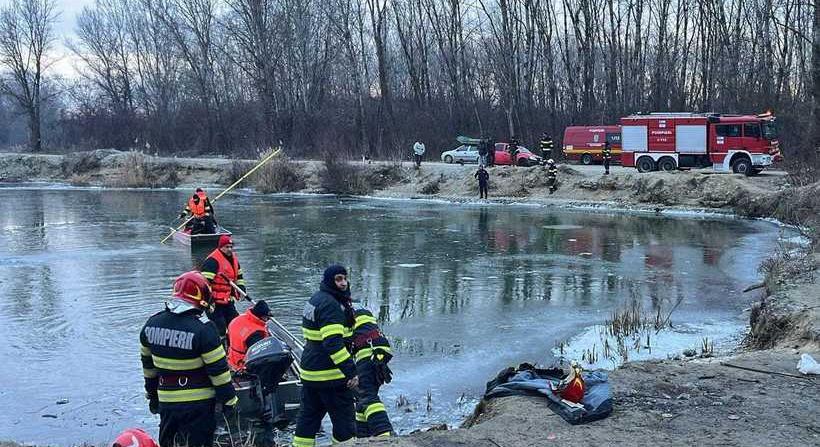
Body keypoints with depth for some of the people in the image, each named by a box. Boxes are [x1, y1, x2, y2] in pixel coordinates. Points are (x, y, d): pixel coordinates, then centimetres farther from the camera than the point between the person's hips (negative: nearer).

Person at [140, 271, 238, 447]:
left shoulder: (152, 324, 0)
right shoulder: (203, 329, -18)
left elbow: (148, 364, 12)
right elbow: (218, 369, -14)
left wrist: (152, 393, 24)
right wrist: (229, 399, -4)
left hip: (166, 401, 5)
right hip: (198, 404, -5)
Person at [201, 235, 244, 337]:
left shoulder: (234, 258, 10)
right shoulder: (213, 260, -18)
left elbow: (239, 276, 26)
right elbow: (205, 282, -23)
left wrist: (241, 289, 12)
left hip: (228, 301, 9)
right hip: (215, 302, -9)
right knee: (219, 328, -11)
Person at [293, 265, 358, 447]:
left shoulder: (316, 299, 12)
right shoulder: (330, 304, -19)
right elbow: (333, 343, -28)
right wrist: (350, 372, -30)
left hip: (310, 372, 10)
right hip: (330, 375, -10)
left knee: (308, 415, 17)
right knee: (344, 418, 0)